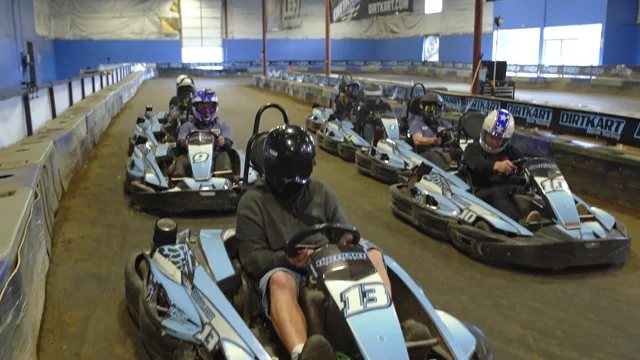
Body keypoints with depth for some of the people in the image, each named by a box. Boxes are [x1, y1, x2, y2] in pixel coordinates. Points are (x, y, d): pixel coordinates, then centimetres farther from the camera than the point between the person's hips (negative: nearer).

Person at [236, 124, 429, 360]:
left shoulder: (322, 192, 14)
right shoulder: (253, 202, 2)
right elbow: (252, 259, -4)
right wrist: (287, 259, -23)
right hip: (282, 269, -4)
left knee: (372, 253, -17)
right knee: (281, 280, -38)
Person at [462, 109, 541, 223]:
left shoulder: (509, 150, 24)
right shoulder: (473, 149, 10)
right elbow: (478, 164, -15)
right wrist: (496, 165, -38)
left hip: (506, 191, 4)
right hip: (481, 194, -4)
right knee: (497, 193, -36)